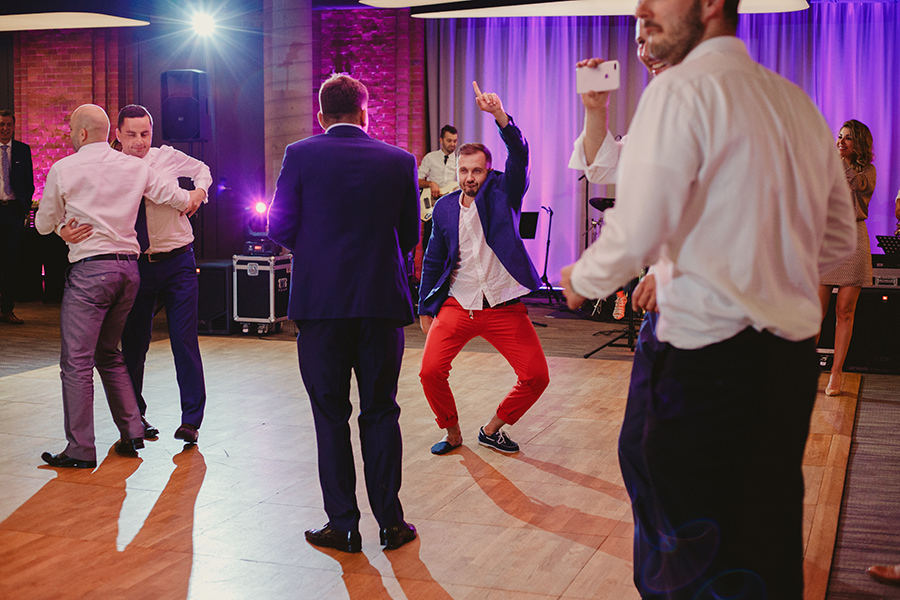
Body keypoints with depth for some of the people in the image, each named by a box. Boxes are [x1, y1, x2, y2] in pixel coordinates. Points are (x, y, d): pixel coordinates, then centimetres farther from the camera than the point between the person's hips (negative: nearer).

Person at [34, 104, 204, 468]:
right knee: (109, 353, 19)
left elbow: (43, 224, 8)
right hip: (129, 267, 6)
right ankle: (132, 433, 17)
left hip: (89, 269, -6)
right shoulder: (135, 168, 9)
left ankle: (80, 450, -1)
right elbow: (181, 199, 18)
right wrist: (193, 198, 41)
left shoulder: (64, 169, -2)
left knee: (76, 360, -2)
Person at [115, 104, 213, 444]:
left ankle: (191, 419, 2)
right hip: (134, 264, 1)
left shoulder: (168, 158, 1)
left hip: (177, 263, -1)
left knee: (184, 339, -6)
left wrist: (199, 192, 0)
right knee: (134, 343, 8)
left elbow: (202, 170, 20)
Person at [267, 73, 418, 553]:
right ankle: (391, 522, 15)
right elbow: (409, 235, 7)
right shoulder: (399, 161, 2)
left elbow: (280, 228, -3)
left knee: (330, 415, 7)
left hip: (321, 302, -1)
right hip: (382, 301, 2)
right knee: (380, 413, 11)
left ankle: (343, 525, 11)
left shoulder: (300, 155, -3)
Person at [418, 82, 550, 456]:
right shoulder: (444, 208, 8)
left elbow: (519, 155, -17)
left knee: (536, 377, -5)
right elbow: (433, 261, 14)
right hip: (457, 305, 1)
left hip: (504, 307, -1)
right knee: (430, 372, -13)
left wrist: (500, 115, -33)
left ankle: (492, 430, 19)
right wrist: (425, 309, 13)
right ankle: (453, 433, 13)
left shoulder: (503, 193, 1)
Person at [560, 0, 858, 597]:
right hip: (794, 355, 8)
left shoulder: (682, 89, -12)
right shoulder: (796, 101, 11)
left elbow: (636, 232, -16)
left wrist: (582, 280, 3)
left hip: (710, 360, -8)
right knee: (770, 548, 20)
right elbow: (839, 239, 16)